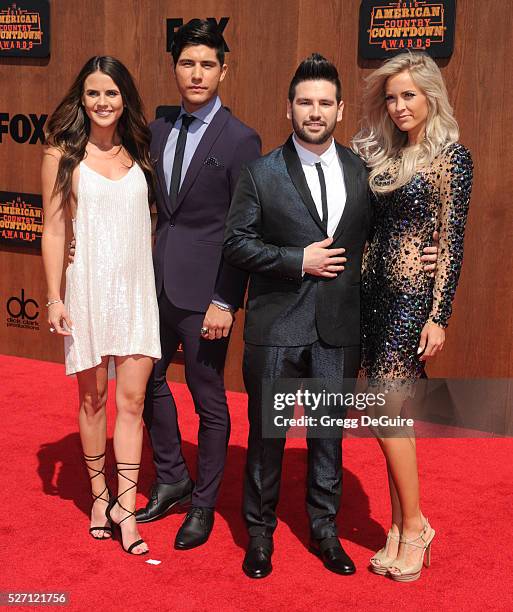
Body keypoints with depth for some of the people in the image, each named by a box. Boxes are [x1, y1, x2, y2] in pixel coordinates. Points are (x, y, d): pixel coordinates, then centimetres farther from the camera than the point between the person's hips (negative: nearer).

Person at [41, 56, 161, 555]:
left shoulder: (138, 154, 9)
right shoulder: (63, 154, 0)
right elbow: (53, 229, -1)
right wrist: (54, 297, -6)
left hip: (137, 287, 2)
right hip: (88, 285, -2)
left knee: (133, 398, 0)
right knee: (93, 398, 8)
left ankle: (126, 507, 6)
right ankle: (99, 495, 25)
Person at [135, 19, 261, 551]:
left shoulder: (240, 140, -8)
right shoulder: (159, 128, 10)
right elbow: (156, 204, 12)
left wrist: (225, 302, -14)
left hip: (202, 288, -6)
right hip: (157, 281, 6)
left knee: (208, 397, 6)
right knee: (149, 379, 17)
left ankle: (203, 504, 23)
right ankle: (171, 480, 37)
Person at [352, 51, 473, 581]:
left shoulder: (451, 156, -6)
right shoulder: (377, 152, 12)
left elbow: (451, 241, -10)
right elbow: (369, 226, 12)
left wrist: (439, 316, -13)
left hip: (413, 295, -6)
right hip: (373, 290, 6)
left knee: (387, 410, -7)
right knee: (392, 415, 9)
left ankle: (414, 527, 10)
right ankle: (399, 529, 20)